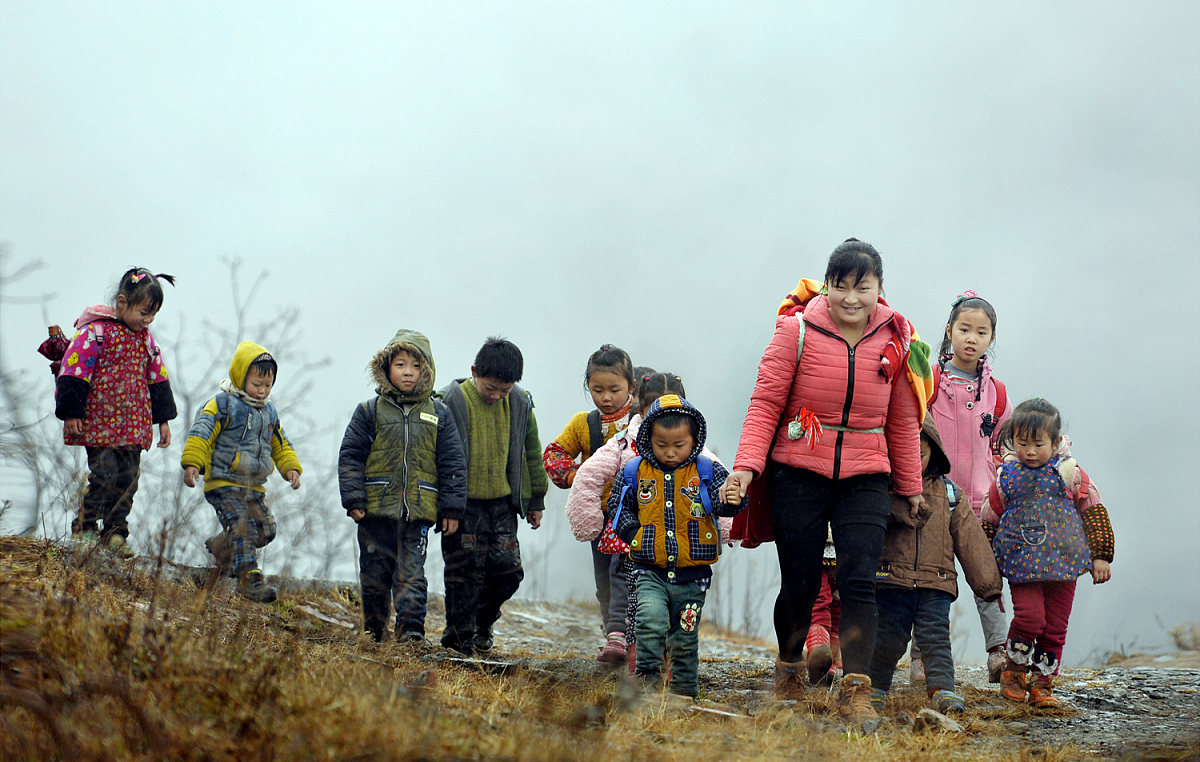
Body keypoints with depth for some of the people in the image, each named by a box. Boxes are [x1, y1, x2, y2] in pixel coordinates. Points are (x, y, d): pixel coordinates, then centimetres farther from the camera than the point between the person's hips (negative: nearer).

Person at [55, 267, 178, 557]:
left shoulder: (145, 339, 13)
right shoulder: (94, 332, -8)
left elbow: (158, 378, 21)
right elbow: (74, 373, -9)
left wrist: (163, 419, 19)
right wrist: (71, 413, -12)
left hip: (134, 425, 6)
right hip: (99, 424, -6)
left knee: (128, 479, 5)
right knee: (104, 475, -12)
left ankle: (115, 533, 12)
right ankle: (85, 528, 0)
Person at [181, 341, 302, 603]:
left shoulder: (269, 413, 16)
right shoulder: (223, 405, -6)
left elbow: (280, 445, 26)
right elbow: (201, 433, -12)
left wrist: (291, 468, 12)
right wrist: (192, 463, -23)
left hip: (254, 486, 7)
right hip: (224, 483, -7)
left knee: (265, 529, 6)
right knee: (242, 528, -18)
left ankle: (220, 547, 29)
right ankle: (249, 579, -20)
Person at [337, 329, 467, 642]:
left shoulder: (438, 415, 7)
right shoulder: (369, 411, 3)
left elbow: (453, 464, 9)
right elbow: (350, 457, 3)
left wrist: (452, 508, 4)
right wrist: (354, 499, -5)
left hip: (418, 512, 0)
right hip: (376, 510, 0)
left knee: (411, 574, -7)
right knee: (375, 575, 8)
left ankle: (411, 628, -6)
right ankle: (373, 631, 20)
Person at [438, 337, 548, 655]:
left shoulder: (519, 404, 2)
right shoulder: (453, 402, -10)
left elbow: (531, 452, 15)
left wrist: (536, 499, 18)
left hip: (502, 501, 4)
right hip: (464, 503, -4)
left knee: (507, 569, 0)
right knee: (465, 570, -4)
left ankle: (483, 620, 25)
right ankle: (459, 633, 11)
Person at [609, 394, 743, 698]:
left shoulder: (707, 471, -3)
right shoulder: (634, 473, 0)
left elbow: (721, 501, -13)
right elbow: (618, 507, 10)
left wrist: (729, 499, -37)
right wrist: (636, 534, -4)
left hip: (692, 572, 0)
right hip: (650, 571, 0)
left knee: (685, 635, 10)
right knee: (651, 619, -22)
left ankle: (685, 685, 27)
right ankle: (647, 675, -9)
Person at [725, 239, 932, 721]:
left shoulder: (896, 340, 2)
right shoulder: (798, 329, -7)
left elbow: (903, 420, 11)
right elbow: (766, 401, -6)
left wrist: (910, 487, 16)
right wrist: (746, 465, -16)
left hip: (865, 481, 1)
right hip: (799, 475, -1)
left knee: (859, 582, -12)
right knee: (800, 583, 5)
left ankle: (855, 691, -9)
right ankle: (788, 669, 31)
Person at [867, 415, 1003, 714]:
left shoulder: (948, 493, 10)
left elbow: (969, 539, 11)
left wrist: (987, 582, 10)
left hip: (936, 586, 1)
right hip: (890, 581, -1)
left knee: (936, 638, -6)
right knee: (887, 639, 4)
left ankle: (942, 690, -7)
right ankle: (875, 688, 19)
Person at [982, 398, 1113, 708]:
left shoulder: (1070, 473, 1)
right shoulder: (1006, 477, 2)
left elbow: (1094, 513, 6)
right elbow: (989, 522, 12)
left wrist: (1100, 556, 3)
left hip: (1063, 562, 1)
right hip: (1021, 564, -1)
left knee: (1055, 627, 2)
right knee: (1029, 617, -17)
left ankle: (1042, 684, 16)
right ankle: (1014, 671, 6)